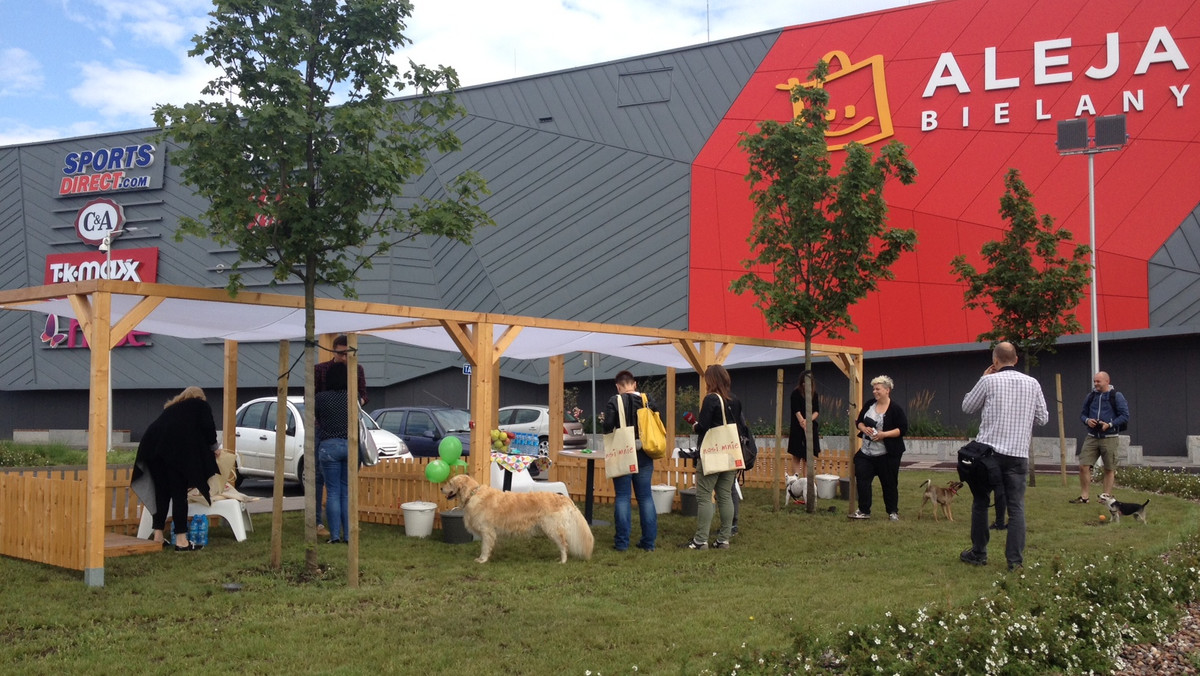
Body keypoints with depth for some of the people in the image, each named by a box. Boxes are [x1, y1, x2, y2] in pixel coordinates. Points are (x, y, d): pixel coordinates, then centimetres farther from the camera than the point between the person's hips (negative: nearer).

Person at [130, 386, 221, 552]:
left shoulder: (172, 407, 35)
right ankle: (181, 540, -5)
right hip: (174, 449, -5)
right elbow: (208, 428, 6)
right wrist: (214, 448, 22)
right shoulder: (201, 405, 19)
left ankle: (158, 536, 15)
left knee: (161, 493, 14)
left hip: (152, 445, 6)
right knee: (179, 494, -3)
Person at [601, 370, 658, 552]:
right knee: (645, 496, 9)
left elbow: (608, 428, -11)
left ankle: (622, 542, 1)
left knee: (623, 497, 2)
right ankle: (649, 541, 9)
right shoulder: (647, 400, 3)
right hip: (644, 454, 3)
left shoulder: (614, 402, -8)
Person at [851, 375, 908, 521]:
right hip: (866, 452, 5)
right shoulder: (869, 405, 8)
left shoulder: (895, 409, -9)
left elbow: (903, 429, -12)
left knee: (889, 483, 5)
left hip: (887, 454, -5)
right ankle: (864, 511, 6)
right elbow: (859, 422, 14)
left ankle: (893, 512, 19)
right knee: (862, 480, -1)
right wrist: (864, 428, -9)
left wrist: (884, 434, -22)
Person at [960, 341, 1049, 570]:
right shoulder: (1032, 384, 4)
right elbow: (1043, 418, 10)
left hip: (989, 451, -2)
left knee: (980, 502, 12)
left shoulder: (989, 381, -5)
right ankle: (1015, 559, -3)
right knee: (1016, 507, 3)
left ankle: (978, 553, 17)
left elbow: (967, 407, 8)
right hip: (1018, 454, 2)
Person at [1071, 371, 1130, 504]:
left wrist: (1110, 424, -18)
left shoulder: (1116, 396, -3)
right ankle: (1083, 497, 5)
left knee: (1109, 469, 4)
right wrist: (1087, 420, -6)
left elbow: (1125, 416, -6)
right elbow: (1082, 413, 17)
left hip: (1109, 438, -4)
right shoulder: (1091, 396, 10)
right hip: (1092, 437, 4)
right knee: (1083, 466, -4)